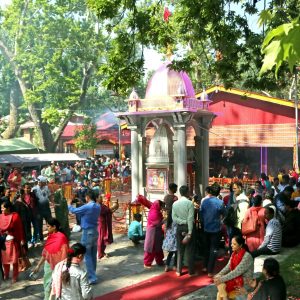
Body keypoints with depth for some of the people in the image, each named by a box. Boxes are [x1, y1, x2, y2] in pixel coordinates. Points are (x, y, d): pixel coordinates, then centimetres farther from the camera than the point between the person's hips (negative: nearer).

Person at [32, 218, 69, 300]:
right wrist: (38, 265, 14)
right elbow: (45, 252, 12)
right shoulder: (50, 236, 5)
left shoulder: (61, 238, -20)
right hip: (48, 265, 8)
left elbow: (64, 254, -20)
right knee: (47, 285, 17)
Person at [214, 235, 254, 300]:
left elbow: (237, 272, -25)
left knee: (221, 284, -21)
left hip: (244, 280, -7)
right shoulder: (234, 253, 3)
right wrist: (219, 275, -13)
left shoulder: (247, 256, -22)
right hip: (235, 277, 7)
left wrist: (222, 279, -26)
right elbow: (228, 266, 4)